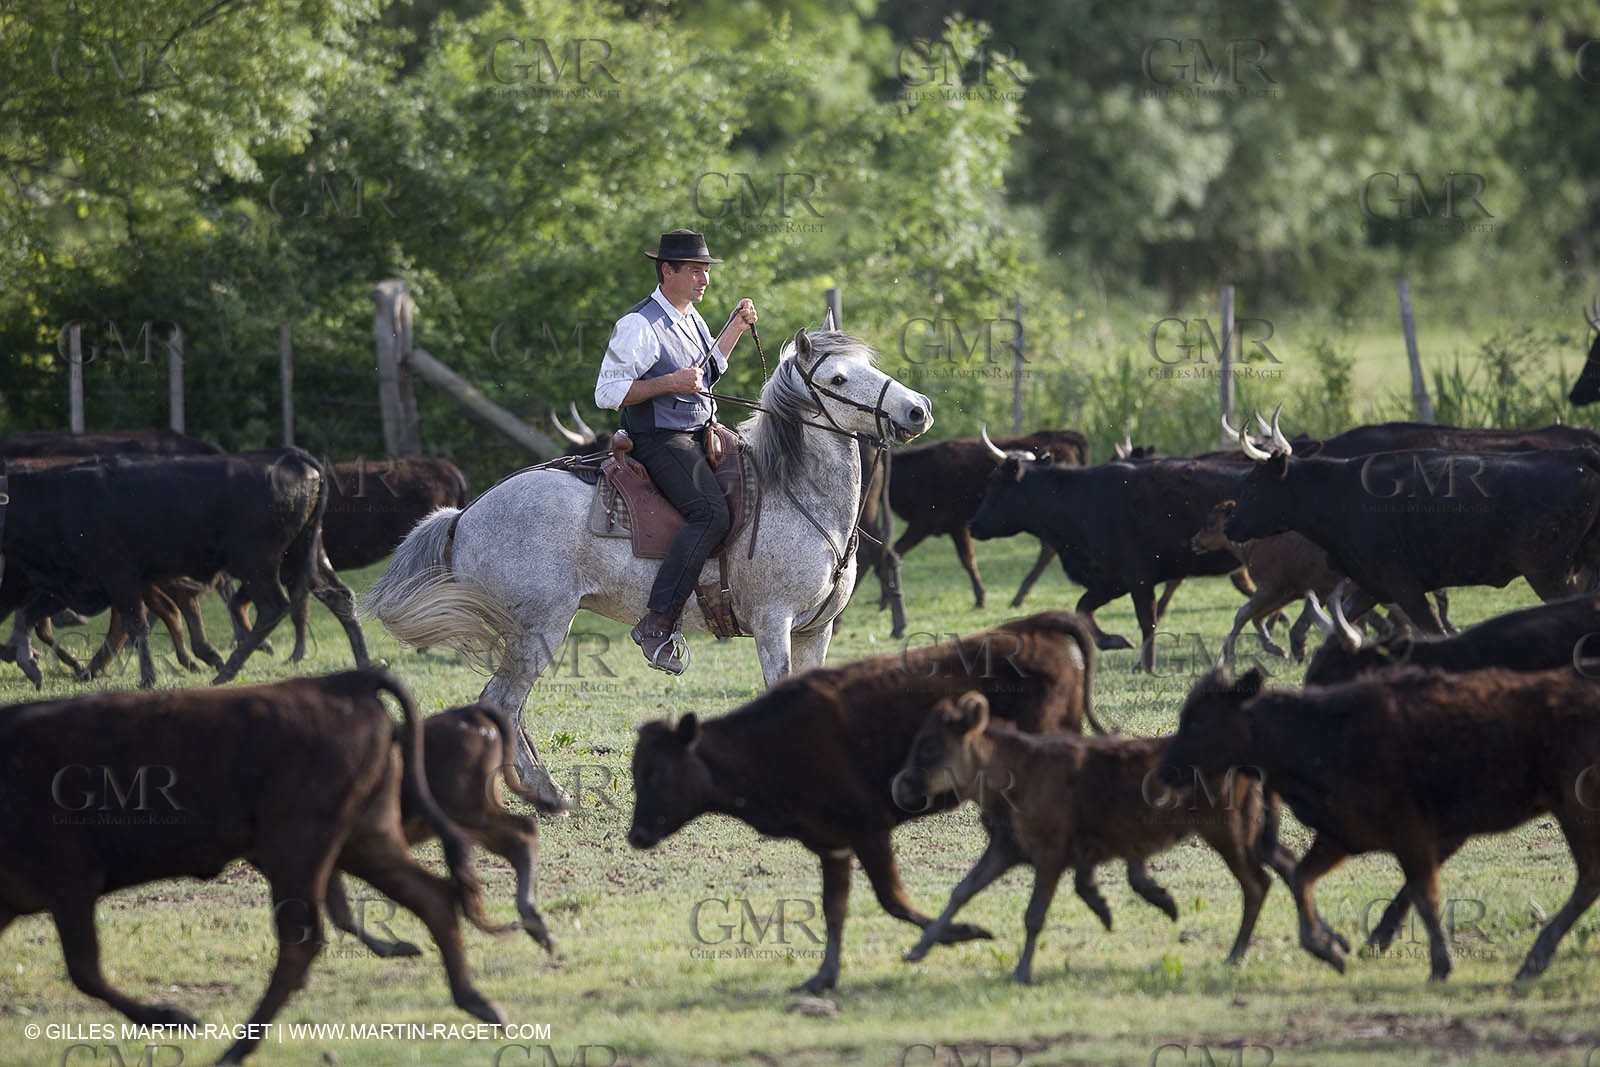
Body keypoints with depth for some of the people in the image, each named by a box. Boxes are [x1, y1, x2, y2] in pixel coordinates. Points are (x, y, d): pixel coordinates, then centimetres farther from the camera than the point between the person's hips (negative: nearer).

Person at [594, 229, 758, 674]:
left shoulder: (691, 318, 15)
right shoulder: (639, 326, -13)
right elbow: (608, 393, -17)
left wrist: (737, 327, 20)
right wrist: (670, 382, -24)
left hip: (700, 434, 10)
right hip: (660, 440, -10)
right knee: (711, 512, -28)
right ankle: (658, 623, -30)